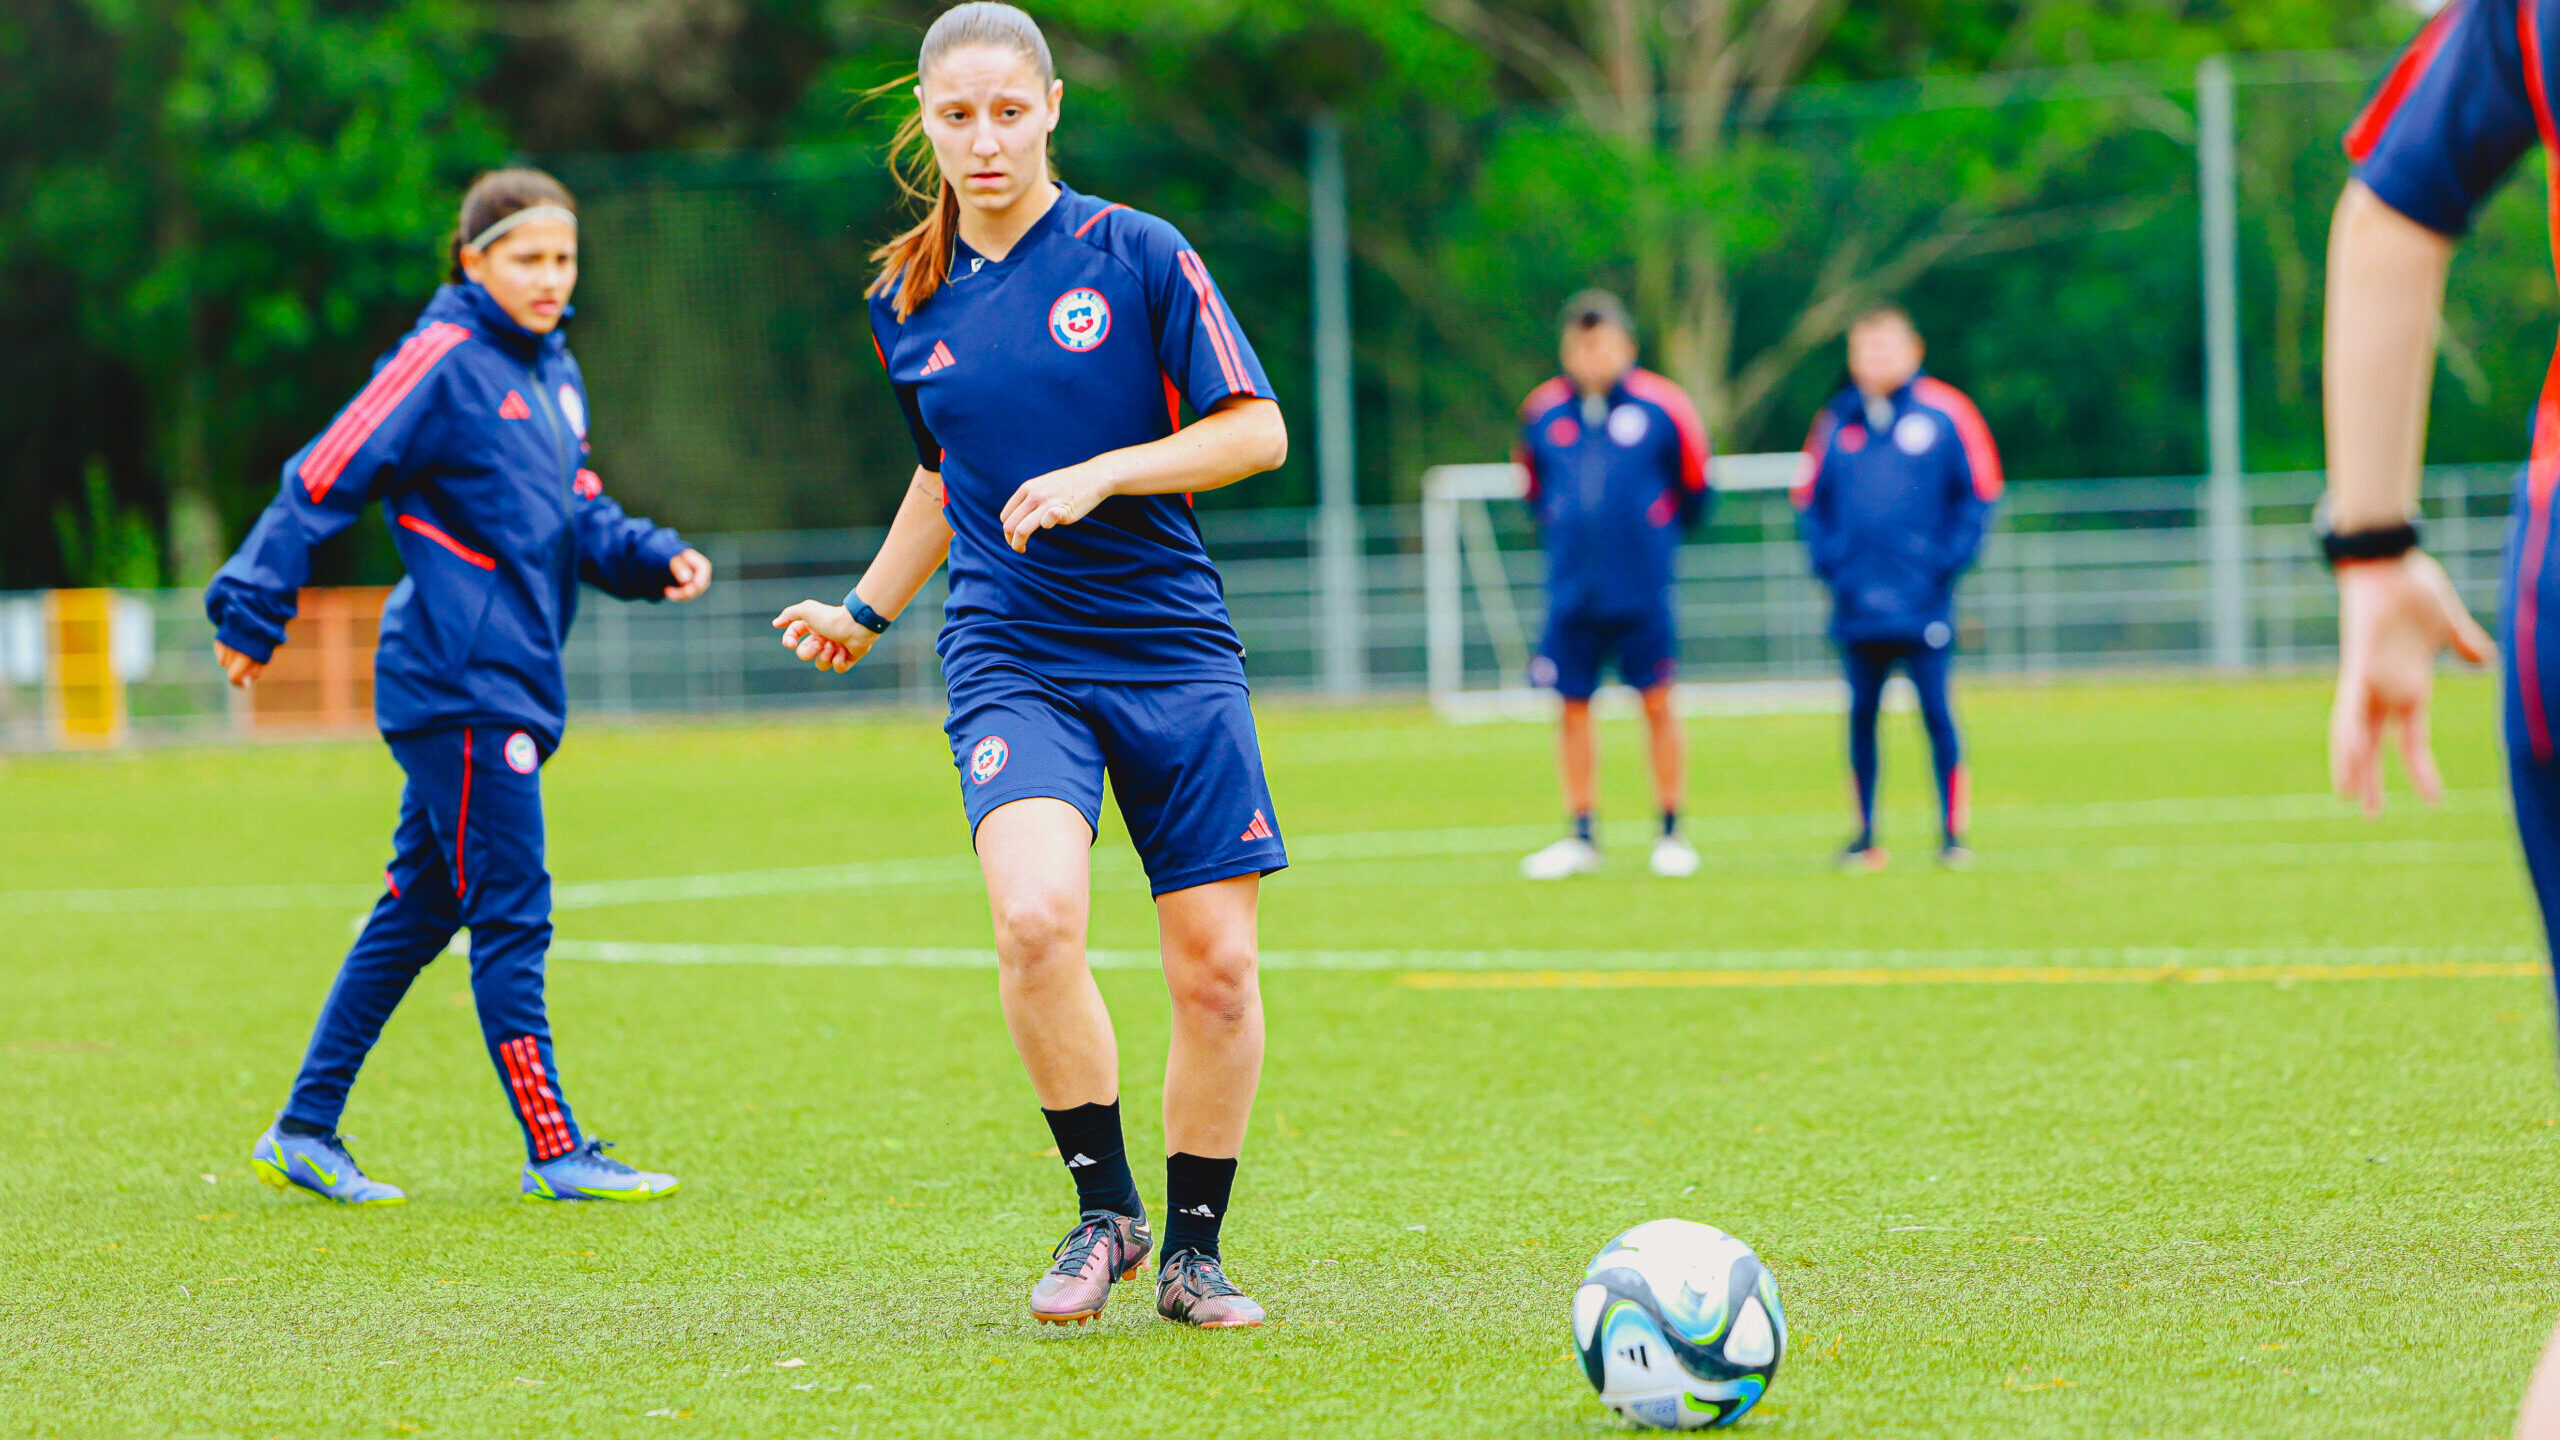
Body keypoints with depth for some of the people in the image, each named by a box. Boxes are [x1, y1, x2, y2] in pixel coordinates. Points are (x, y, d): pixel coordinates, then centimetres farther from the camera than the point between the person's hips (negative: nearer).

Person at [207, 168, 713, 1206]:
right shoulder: (443, 364, -11)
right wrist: (251, 614, -12)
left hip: (510, 683, 9)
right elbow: (323, 482, -11)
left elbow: (576, 515, 19)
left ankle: (306, 1130, 19)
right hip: (461, 682, -9)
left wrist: (650, 558, 1)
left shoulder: (552, 371, 15)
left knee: (418, 911, 12)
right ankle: (554, 1151, -3)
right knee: (511, 915, -7)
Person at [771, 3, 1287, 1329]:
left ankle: (1194, 1249, 17)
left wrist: (1100, 475, -15)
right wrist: (868, 609, 23)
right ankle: (1104, 1210, -7)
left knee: (1216, 968, -3)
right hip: (1011, 658, 1)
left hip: (1172, 646, -1)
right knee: (1035, 918, -25)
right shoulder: (907, 305, 9)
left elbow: (1256, 430, -4)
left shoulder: (1136, 257, -3)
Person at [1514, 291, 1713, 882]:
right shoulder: (1543, 412, 4)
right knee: (1573, 707, 3)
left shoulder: (1661, 407, -3)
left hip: (1643, 588, -2)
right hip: (1572, 587, 2)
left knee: (1657, 703, 0)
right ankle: (1581, 837, 13)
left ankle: (1670, 832, 10)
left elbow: (1694, 489, 9)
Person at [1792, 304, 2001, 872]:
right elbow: (1809, 499, 15)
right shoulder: (1836, 424, 8)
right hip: (1857, 599, 3)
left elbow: (1979, 493, 3)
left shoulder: (1945, 413, 0)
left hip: (1923, 598, -2)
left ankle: (1952, 831, 5)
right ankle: (1864, 834, 12)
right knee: (1862, 713, 5)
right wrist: (1827, 559, 2)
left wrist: (1950, 559, -5)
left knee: (1935, 710, -2)